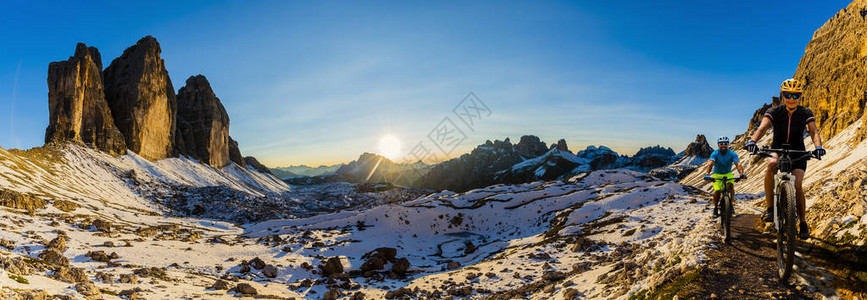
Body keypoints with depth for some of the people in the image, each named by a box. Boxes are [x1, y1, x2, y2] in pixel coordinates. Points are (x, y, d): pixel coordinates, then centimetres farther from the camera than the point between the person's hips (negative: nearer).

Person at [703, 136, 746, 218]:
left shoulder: (732, 154, -15)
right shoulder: (715, 153, -19)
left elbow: (738, 164, -29)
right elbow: (711, 164, -35)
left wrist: (742, 173, -49)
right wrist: (707, 174, -53)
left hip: (728, 173, 1)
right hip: (717, 174, -1)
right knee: (717, 191, -19)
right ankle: (715, 208, 3)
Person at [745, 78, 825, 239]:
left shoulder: (806, 113, -8)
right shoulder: (774, 111, -11)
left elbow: (814, 131, -21)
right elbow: (762, 127, -28)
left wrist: (818, 147, -43)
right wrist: (752, 141, -49)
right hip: (777, 149, -1)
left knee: (797, 185, -16)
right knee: (772, 164, -37)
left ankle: (803, 223, 3)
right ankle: (769, 208, -30)